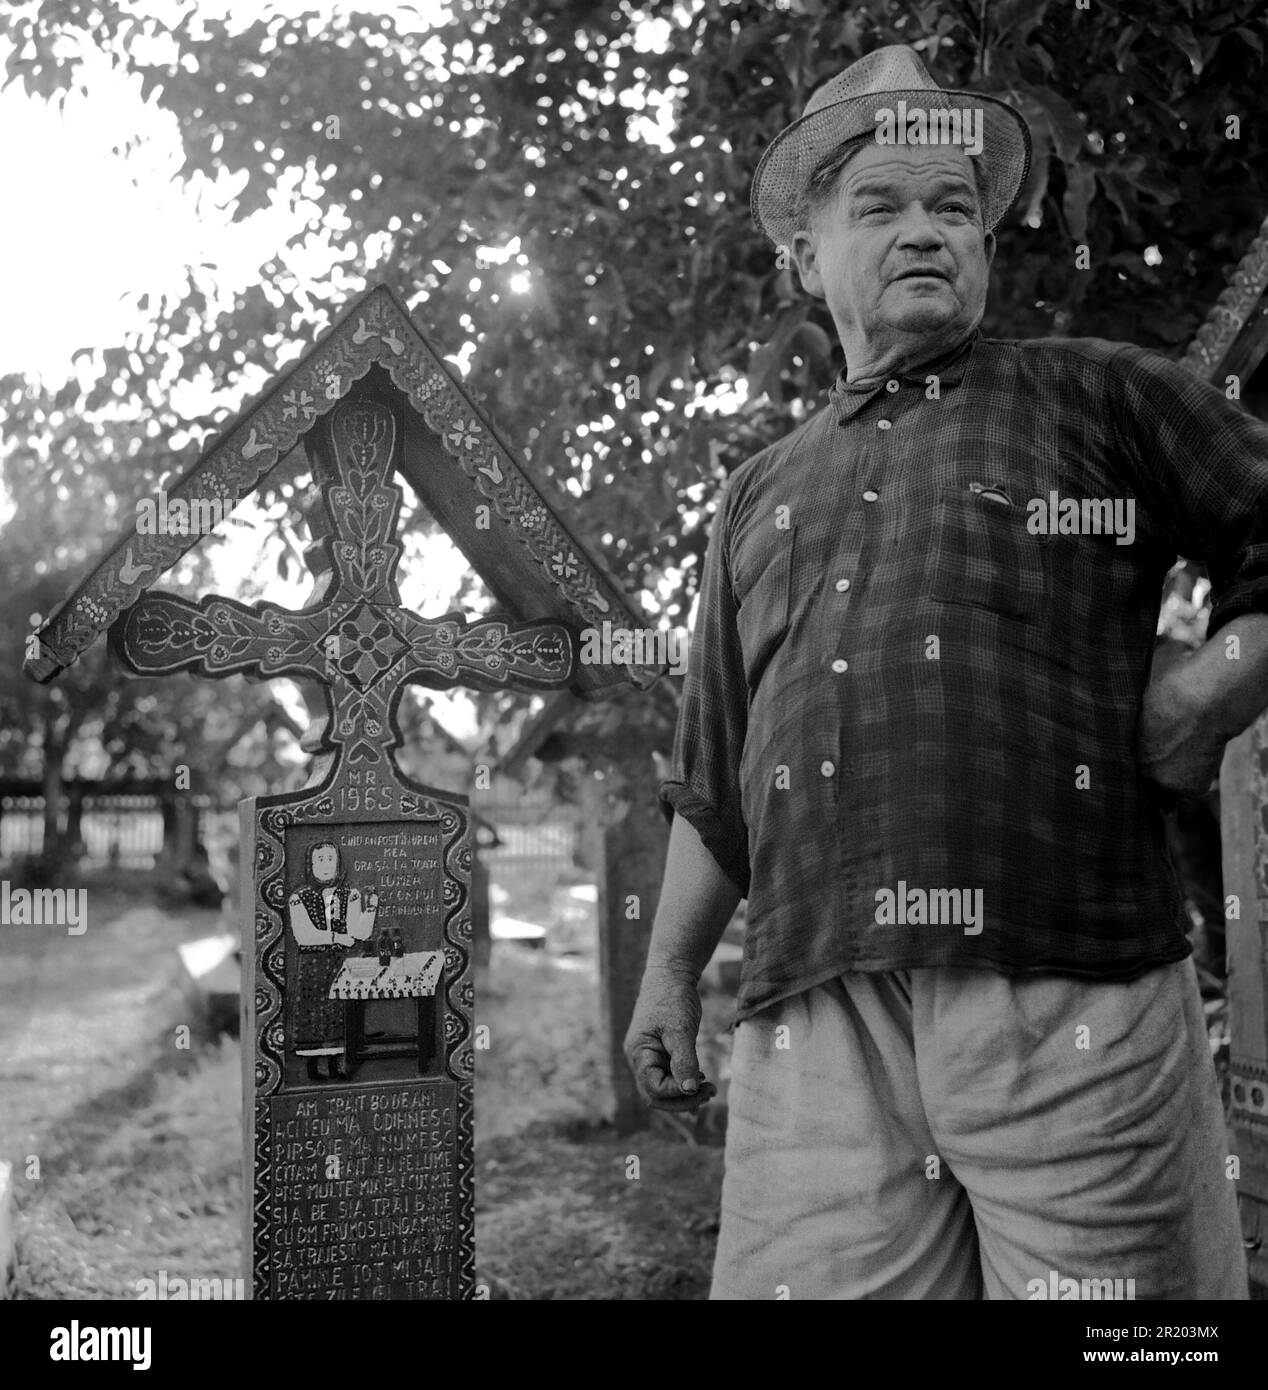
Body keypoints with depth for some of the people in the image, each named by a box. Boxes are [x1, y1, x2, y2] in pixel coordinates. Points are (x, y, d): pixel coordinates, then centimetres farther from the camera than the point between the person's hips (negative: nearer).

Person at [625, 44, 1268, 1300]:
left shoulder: (1099, 396, 14)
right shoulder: (759, 497, 24)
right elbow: (713, 783, 27)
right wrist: (668, 976, 23)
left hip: (1079, 999, -2)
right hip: (817, 1018, 3)